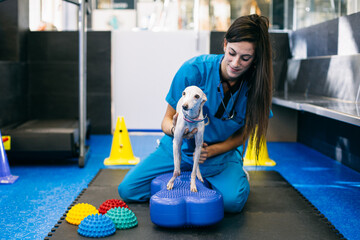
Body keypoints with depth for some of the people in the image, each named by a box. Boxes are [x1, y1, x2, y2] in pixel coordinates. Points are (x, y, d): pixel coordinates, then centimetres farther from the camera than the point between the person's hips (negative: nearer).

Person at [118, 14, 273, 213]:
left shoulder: (254, 85, -19)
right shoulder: (194, 69, -24)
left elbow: (241, 135, -5)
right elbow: (167, 119, -14)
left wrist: (210, 151, -21)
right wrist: (174, 129, -38)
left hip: (222, 152, 0)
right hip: (181, 147, 1)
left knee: (232, 201, -29)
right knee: (127, 190, -7)